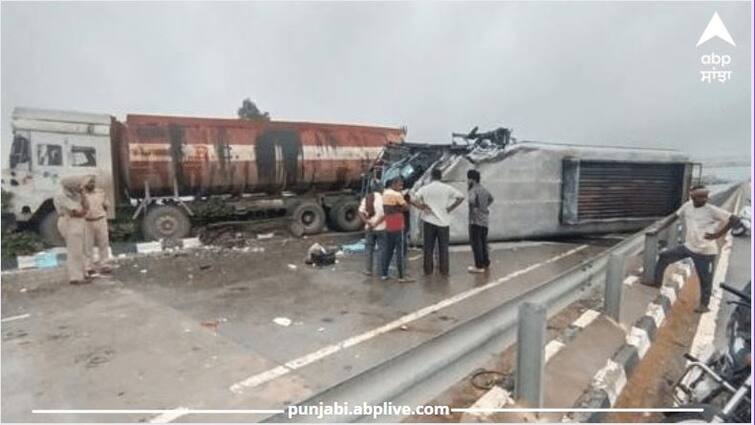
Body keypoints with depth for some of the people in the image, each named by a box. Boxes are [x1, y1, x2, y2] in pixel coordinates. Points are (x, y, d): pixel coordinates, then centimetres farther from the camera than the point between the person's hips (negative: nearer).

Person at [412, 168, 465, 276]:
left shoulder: (425, 188, -2)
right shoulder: (447, 188, -1)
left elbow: (412, 200, -11)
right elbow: (461, 197, -4)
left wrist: (422, 208, -2)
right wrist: (451, 208, 1)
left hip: (429, 221, 0)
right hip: (443, 221, 0)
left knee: (428, 247, 7)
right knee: (443, 248, 8)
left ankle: (428, 270, 12)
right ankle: (444, 270, 10)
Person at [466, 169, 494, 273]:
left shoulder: (473, 190, -13)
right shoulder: (484, 190, 13)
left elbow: (471, 200, -36)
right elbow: (491, 199, 35)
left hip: (475, 221, -9)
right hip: (484, 221, 9)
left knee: (476, 244, -3)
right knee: (483, 243, 17)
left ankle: (479, 266, -1)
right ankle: (486, 263, 25)